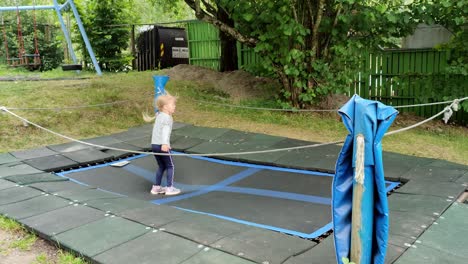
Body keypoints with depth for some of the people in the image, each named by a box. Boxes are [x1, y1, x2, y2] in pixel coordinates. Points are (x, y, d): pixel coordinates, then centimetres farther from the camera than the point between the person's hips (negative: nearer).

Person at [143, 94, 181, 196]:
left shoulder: (159, 115, 13)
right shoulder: (167, 118, -13)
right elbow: (165, 131, -28)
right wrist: (165, 143, -40)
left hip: (154, 145, 8)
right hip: (163, 146, -8)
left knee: (161, 166, 19)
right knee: (170, 166, 5)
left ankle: (156, 187, 22)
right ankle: (169, 188, 6)